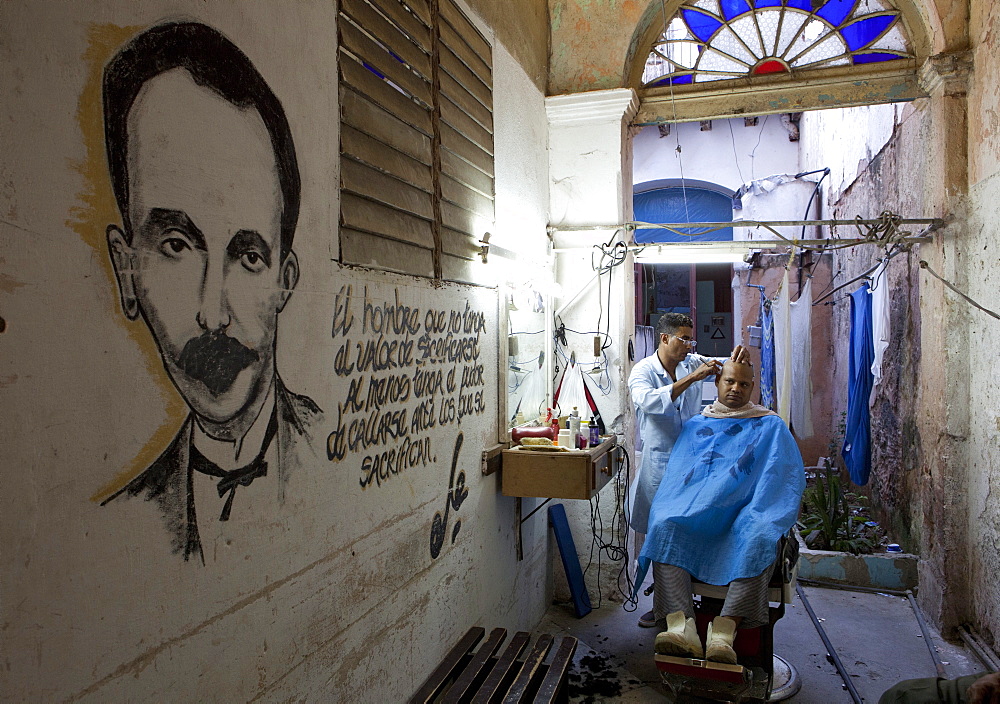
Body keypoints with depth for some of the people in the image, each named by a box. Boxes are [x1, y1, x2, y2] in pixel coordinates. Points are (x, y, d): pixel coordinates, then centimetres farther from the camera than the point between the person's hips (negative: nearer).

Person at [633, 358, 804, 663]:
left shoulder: (770, 427, 17)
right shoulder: (696, 426, 24)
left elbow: (789, 478, 6)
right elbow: (675, 475, 19)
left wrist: (763, 517, -12)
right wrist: (669, 507, -2)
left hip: (743, 512, -2)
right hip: (692, 509, 2)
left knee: (757, 539, -37)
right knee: (664, 526, -31)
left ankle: (725, 629, -42)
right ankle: (681, 626, -40)